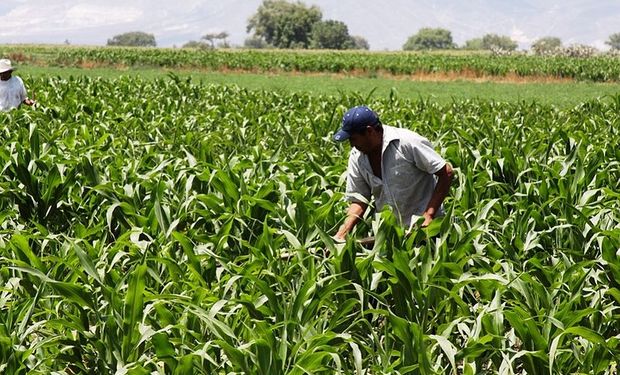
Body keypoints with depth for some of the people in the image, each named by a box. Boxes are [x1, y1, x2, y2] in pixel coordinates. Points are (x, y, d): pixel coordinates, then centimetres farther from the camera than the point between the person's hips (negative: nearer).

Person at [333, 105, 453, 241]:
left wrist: (429, 216, -20)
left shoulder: (407, 143, -18)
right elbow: (359, 201, 3)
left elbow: (446, 173, -15)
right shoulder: (356, 156, -1)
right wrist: (341, 235, -12)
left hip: (422, 226, -5)